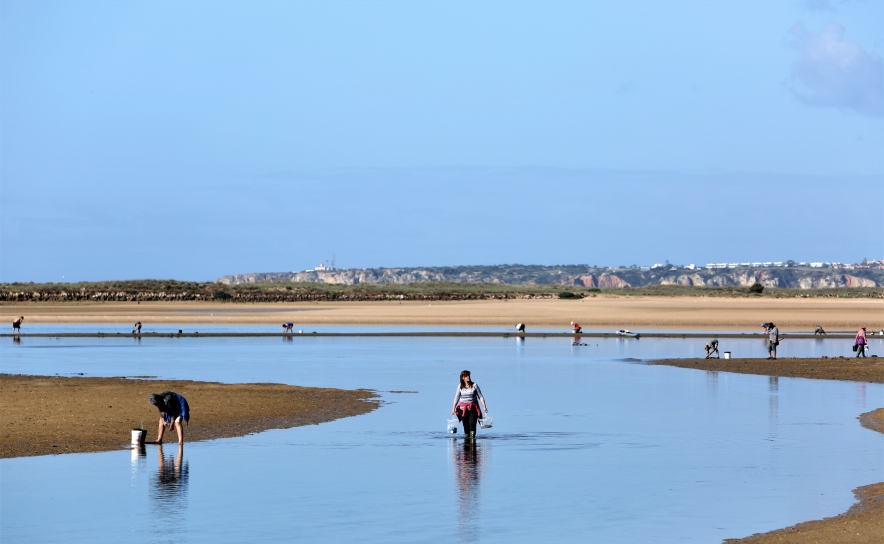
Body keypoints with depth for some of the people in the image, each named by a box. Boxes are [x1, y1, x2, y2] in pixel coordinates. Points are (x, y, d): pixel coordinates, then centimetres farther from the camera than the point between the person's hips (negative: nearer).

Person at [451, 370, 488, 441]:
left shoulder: (474, 385, -1)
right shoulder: (460, 386, 4)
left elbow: (480, 396, 1)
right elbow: (456, 398, 10)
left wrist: (484, 406, -8)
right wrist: (453, 408, 7)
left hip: (473, 407, -2)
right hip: (463, 408, 2)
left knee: (472, 423, -13)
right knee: (465, 424, 1)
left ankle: (473, 436, -12)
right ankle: (466, 435, 11)